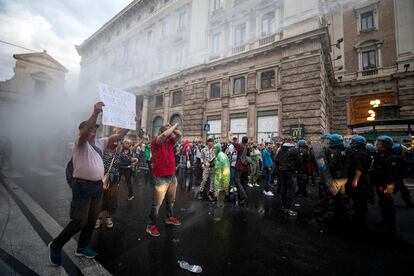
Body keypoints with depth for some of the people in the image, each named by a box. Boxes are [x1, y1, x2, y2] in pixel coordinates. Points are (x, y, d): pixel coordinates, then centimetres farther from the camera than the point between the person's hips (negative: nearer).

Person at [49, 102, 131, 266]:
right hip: (82, 186, -7)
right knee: (79, 221, -2)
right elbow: (85, 132, -30)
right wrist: (95, 113, -43)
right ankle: (55, 245, 23)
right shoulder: (81, 143, -7)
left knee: (92, 220, 14)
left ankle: (82, 247, 32)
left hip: (97, 186, 7)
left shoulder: (100, 143, 12)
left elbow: (119, 135, 8)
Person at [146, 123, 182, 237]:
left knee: (171, 200, 22)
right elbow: (164, 134, -27)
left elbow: (180, 135, 6)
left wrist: (172, 128, -1)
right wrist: (174, 125, -14)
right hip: (160, 178, -7)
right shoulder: (155, 141, -11)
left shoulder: (170, 142, 8)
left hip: (172, 176, 7)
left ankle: (170, 218, 41)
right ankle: (151, 225, 17)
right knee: (157, 203, 1)